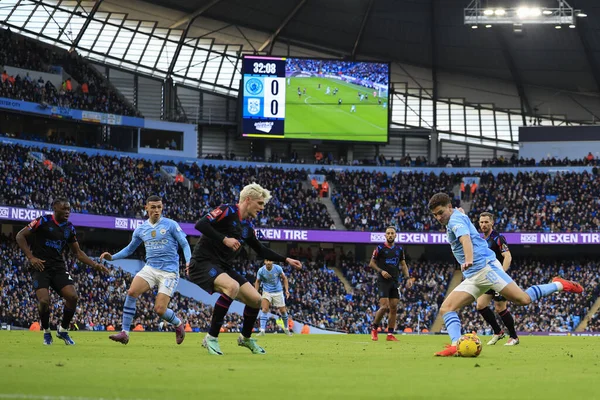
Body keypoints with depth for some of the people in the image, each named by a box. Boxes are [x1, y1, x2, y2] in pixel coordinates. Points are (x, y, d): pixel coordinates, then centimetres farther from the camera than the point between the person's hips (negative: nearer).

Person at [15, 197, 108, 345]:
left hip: (58, 266, 5)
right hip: (40, 266, -5)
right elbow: (20, 236, -6)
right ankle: (46, 332, 6)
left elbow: (78, 252, 16)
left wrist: (95, 265, 4)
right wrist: (30, 257, -14)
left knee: (73, 297, -13)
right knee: (44, 300, -21)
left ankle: (63, 330, 10)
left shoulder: (69, 228, 8)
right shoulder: (43, 221, -8)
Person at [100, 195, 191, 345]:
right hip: (150, 268, 4)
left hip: (169, 271, -4)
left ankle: (178, 324, 22)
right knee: (131, 292, -22)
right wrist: (112, 257, 7)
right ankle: (124, 333, -17)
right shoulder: (141, 229, 9)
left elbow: (184, 244, -1)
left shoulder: (171, 225, -3)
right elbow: (130, 249, 21)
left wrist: (188, 261, -18)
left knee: (160, 310, -13)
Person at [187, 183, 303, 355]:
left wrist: (286, 260, 20)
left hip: (222, 267, 9)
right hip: (203, 262, -9)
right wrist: (224, 239, -27)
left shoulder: (247, 226, 13)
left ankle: (246, 338, 30)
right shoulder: (227, 211, -12)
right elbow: (200, 224, -24)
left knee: (255, 299, 3)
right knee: (232, 286, -35)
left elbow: (261, 250, 26)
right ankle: (211, 338, -25)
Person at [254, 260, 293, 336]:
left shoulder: (278, 268, -14)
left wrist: (287, 290, -6)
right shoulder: (261, 270, -13)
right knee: (264, 309, -20)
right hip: (267, 292, -1)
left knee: (283, 311, 3)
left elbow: (284, 278, 1)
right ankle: (262, 331, -21)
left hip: (278, 292, 1)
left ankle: (286, 329, 26)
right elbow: (257, 281, 3)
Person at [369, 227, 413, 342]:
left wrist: (408, 278, 4)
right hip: (383, 281, -5)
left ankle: (390, 334, 6)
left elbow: (403, 264, 17)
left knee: (394, 308, 1)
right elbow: (372, 263, 1)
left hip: (395, 282, 5)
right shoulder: (380, 248, -3)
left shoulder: (399, 249, 10)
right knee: (384, 306, -16)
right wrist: (381, 271, -14)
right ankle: (374, 328, 4)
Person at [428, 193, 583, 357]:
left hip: (485, 267, -10)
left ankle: (559, 285, 3)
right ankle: (456, 345, -23)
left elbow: (465, 238, -29)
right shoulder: (459, 218, 21)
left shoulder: (456, 219, -8)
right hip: (472, 278, 10)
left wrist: (468, 260, -46)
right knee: (446, 309, -6)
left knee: (523, 299, -18)